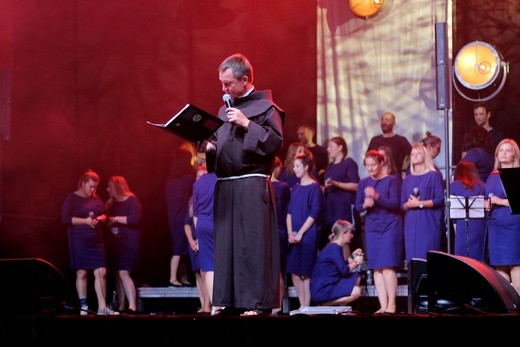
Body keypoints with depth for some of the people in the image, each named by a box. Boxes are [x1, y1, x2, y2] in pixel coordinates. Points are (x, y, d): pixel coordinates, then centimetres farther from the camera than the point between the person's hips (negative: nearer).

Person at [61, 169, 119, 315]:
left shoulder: (96, 199, 13)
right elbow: (65, 218, -11)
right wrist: (85, 221, -18)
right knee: (82, 273, -1)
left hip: (96, 240, 5)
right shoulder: (72, 198, -4)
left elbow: (104, 215, 22)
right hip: (79, 239, -5)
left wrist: (100, 218, -2)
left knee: (101, 272, -3)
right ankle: (83, 306, 5)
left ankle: (102, 307, -2)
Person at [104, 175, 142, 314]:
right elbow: (107, 220, 21)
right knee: (118, 275, 6)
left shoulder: (131, 200, -6)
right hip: (115, 243, 8)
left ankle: (132, 307, -21)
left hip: (128, 243, -8)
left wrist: (116, 219, -14)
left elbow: (135, 218, -19)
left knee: (123, 273, -17)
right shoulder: (112, 203, 17)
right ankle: (121, 307, 9)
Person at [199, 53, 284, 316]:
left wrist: (247, 124, -15)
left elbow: (275, 142, -10)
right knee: (226, 242, 5)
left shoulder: (265, 107, -1)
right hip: (225, 185, 7)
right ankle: (228, 301, 9)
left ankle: (258, 302, -8)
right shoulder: (224, 111, 20)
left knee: (252, 242, -9)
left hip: (252, 184, -7)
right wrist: (209, 147, 4)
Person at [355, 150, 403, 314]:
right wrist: (365, 205, -13)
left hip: (390, 226, -4)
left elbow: (395, 203, -12)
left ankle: (392, 304, -8)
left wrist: (377, 197, -26)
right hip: (372, 227, 4)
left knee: (388, 266, -11)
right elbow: (357, 206, 10)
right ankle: (383, 306, -2)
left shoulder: (391, 180, -3)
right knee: (377, 268, -1)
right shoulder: (363, 183, 10)